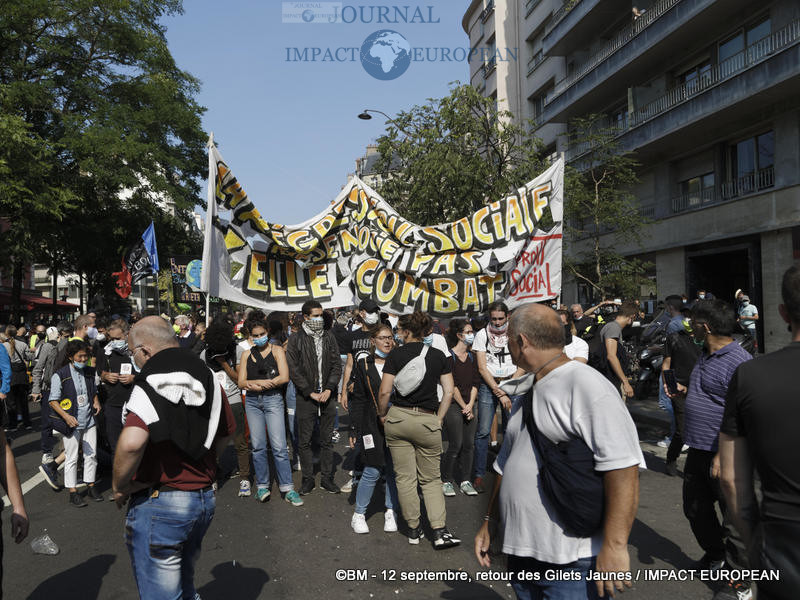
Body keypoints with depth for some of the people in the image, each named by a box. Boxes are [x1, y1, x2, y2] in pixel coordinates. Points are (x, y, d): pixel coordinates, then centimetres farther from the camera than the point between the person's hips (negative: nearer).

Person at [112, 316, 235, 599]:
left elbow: (131, 443, -33)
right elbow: (225, 433, 17)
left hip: (159, 504, -7)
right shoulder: (209, 378, 5)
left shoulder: (150, 385, -18)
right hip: (205, 497, 7)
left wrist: (119, 486, -15)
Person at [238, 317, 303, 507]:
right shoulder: (247, 354, 12)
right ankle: (262, 486, 17)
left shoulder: (276, 350, 3)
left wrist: (256, 385, -8)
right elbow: (241, 382, 5)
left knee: (279, 446, -7)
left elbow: (284, 377, -8)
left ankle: (287, 488, 0)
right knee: (258, 446, 4)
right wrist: (261, 382, -13)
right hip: (252, 402, 3)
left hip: (273, 399, -3)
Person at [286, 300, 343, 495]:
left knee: (327, 440, 9)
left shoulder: (329, 337, 7)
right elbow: (293, 369, -6)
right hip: (306, 397, -2)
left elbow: (337, 365, 6)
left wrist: (329, 389, -6)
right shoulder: (296, 339, -2)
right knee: (304, 441, 5)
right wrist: (311, 393, -10)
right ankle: (308, 479, 18)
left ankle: (327, 478, 20)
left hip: (327, 396, 3)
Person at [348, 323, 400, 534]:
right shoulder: (364, 364, 2)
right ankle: (358, 515, 17)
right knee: (373, 471, -1)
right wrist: (354, 429, 0)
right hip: (372, 425, -2)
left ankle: (390, 512, 25)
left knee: (394, 470, 7)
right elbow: (358, 399, 3)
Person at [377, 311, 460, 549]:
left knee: (405, 477, 10)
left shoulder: (396, 354, -4)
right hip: (427, 421, 1)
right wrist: (438, 419, 9)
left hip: (398, 418, -1)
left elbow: (385, 391, -7)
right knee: (431, 478, 12)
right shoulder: (438, 355, 3)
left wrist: (382, 413, 9)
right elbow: (449, 392, 1)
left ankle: (413, 529, 18)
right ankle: (440, 531, 3)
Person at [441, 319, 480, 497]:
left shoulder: (472, 357, 13)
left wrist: (471, 405, -5)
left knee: (469, 444, 3)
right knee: (455, 445, -7)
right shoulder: (449, 355, -7)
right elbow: (451, 385, -11)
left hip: (469, 406, 6)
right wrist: (464, 406, -10)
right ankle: (446, 480, 10)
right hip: (453, 405, -6)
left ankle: (465, 481, 15)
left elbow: (475, 382, 8)